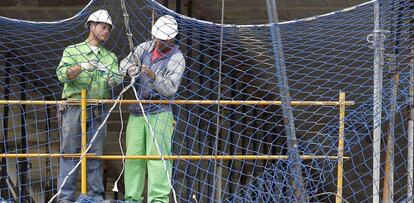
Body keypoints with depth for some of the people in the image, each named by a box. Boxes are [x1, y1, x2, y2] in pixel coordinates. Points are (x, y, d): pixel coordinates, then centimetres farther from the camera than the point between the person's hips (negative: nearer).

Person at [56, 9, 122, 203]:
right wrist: (82, 67, -25)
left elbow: (116, 76, 1)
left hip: (98, 111, 3)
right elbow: (62, 75, -8)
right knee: (69, 153, -4)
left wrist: (114, 80, -23)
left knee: (96, 154, 4)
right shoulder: (72, 51, 6)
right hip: (74, 108, -3)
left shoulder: (110, 57, 16)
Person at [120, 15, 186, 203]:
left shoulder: (177, 59, -7)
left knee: (157, 156, -14)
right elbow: (125, 62, 14)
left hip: (159, 114, -5)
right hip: (136, 112, 5)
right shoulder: (146, 47, 9)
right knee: (133, 156, 4)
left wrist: (154, 77, -30)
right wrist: (130, 68, -10)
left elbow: (170, 89, -14)